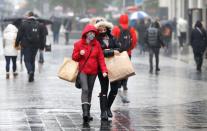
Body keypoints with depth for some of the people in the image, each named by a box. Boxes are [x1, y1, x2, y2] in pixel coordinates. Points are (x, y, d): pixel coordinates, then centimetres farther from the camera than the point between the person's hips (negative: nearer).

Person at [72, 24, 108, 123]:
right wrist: (79, 54, -17)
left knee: (90, 91, 11)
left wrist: (104, 70, -10)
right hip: (83, 71, -3)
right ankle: (85, 113, -27)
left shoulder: (97, 44, 3)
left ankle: (88, 113, 19)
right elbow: (74, 57, 5)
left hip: (93, 71, 3)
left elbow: (101, 58, 1)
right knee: (85, 89, -19)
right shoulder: (79, 44, -2)